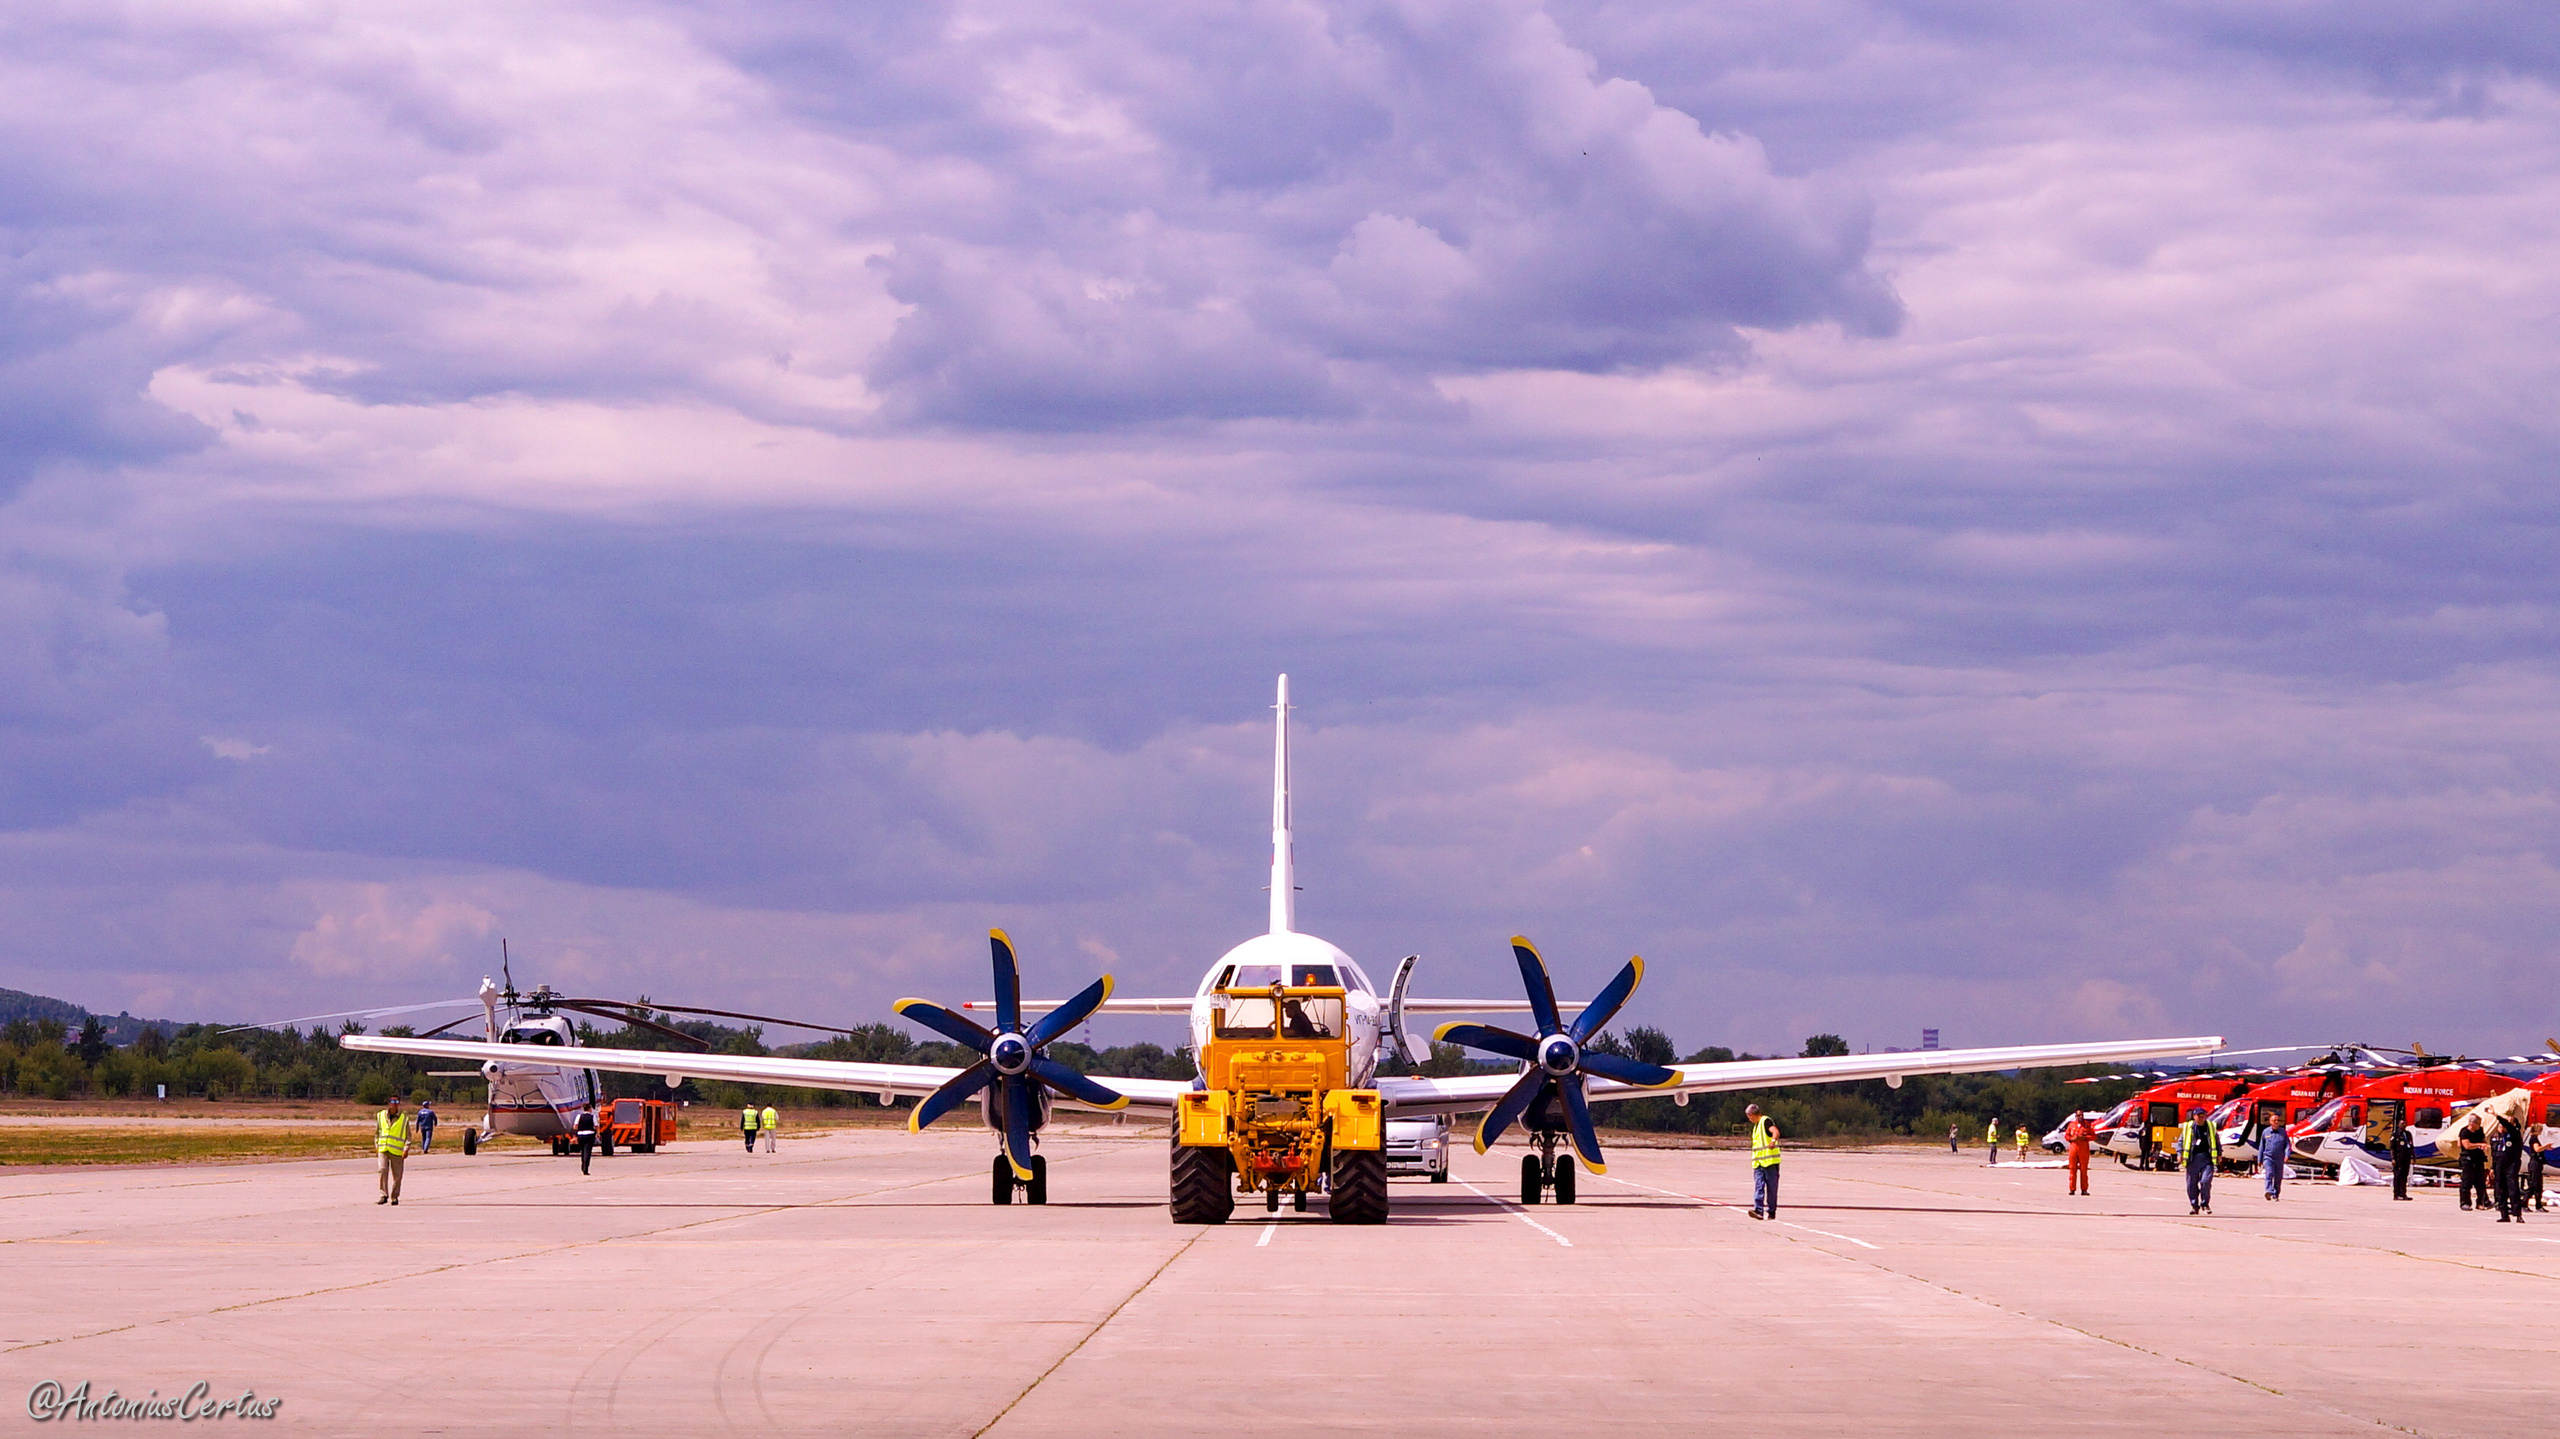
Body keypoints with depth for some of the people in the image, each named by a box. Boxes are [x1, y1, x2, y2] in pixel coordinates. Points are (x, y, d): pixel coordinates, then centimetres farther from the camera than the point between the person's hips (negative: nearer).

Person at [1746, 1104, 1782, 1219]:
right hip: (1758, 1162, 8)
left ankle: (1771, 1212, 5)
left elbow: (1776, 1132, -26)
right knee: (1758, 1186, -6)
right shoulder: (1756, 1126, 22)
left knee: (1771, 1187, -1)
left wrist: (1773, 1140, -46)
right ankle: (1758, 1210, -15)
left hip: (1770, 1161, -8)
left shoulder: (1766, 1121, -7)